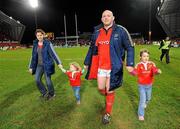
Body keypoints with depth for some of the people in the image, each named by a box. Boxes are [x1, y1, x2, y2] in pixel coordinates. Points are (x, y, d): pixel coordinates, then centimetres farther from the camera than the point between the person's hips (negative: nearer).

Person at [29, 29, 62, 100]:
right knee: (37, 80, -6)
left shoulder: (48, 43, -11)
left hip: (47, 65, -5)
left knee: (48, 80, 1)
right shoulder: (35, 44, 5)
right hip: (39, 65, 5)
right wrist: (31, 67, 10)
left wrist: (59, 63, -26)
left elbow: (53, 53, -17)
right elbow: (33, 56, 9)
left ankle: (52, 94, 26)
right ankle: (45, 93, 16)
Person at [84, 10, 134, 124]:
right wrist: (87, 62, 17)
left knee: (110, 91, 6)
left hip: (114, 67, -4)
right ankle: (109, 98, 49)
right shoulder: (97, 32, 6)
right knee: (101, 89, 13)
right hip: (100, 67, 4)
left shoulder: (120, 30, -6)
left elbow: (130, 47, -3)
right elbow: (92, 48, 14)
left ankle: (108, 114, 29)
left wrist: (130, 63, -13)